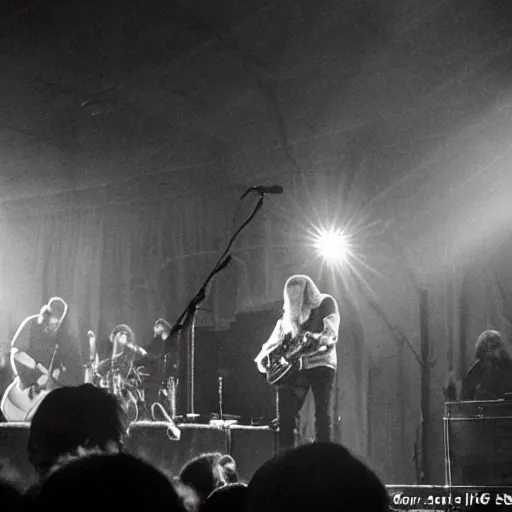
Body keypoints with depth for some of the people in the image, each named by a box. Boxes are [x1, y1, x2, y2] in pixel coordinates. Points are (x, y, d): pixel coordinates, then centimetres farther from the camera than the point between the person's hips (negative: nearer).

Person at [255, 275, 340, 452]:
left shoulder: (325, 303, -1)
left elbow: (331, 334, -12)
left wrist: (316, 340, -32)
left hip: (321, 362, -4)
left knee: (323, 415, -6)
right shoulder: (289, 312, 14)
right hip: (293, 366, 4)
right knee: (286, 415, -2)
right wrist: (263, 356, -3)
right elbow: (276, 338, 15)